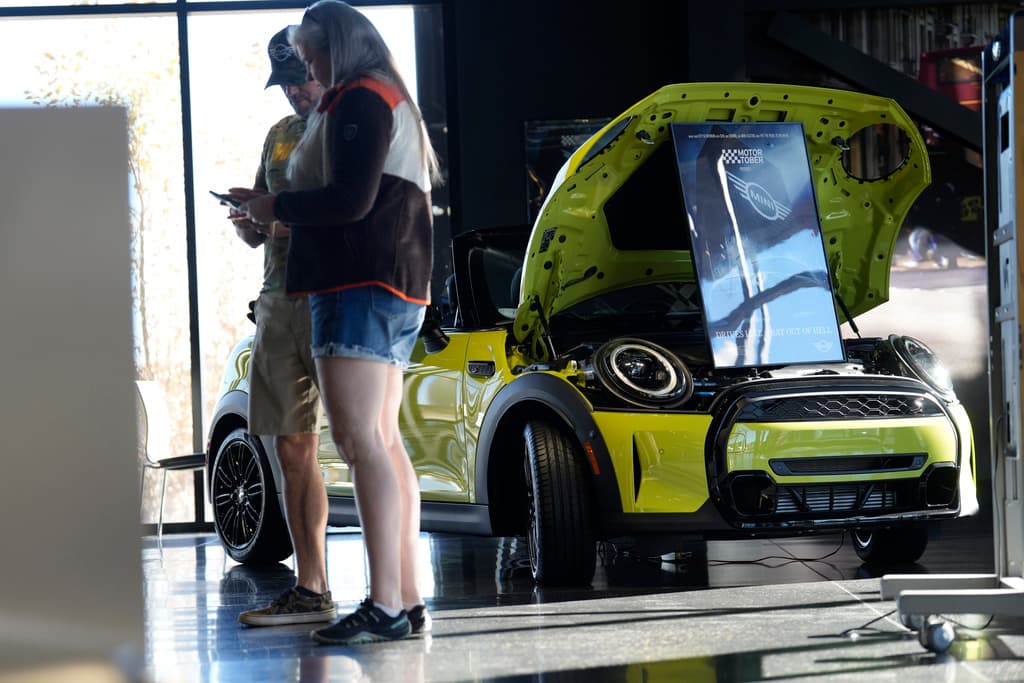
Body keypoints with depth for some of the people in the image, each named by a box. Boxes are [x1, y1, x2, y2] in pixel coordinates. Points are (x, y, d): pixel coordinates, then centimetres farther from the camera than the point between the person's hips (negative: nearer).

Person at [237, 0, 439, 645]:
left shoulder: (359, 100, -8)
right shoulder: (394, 102, 24)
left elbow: (351, 200, -19)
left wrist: (275, 206, -5)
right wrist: (290, 217, 23)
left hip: (361, 288, -11)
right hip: (398, 288, 11)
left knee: (359, 439, -16)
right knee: (384, 444, 11)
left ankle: (384, 606, -22)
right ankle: (408, 600, 9)